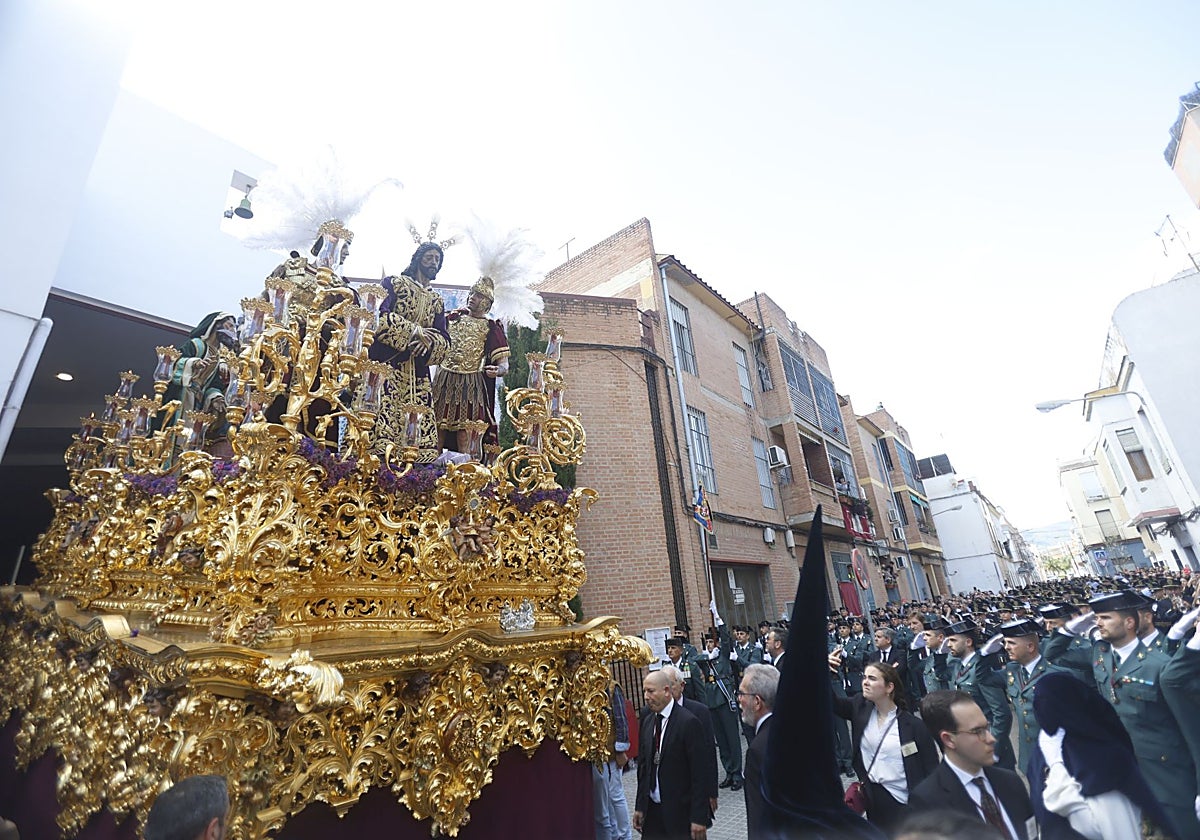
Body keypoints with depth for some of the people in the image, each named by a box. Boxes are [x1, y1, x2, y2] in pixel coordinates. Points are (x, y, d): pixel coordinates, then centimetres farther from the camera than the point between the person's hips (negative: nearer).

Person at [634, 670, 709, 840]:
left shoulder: (688, 722, -16)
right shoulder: (648, 723, 5)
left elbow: (699, 773, -16)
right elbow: (643, 767, 10)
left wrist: (699, 818, -16)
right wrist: (640, 806, 9)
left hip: (680, 812, -5)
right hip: (652, 810, 6)